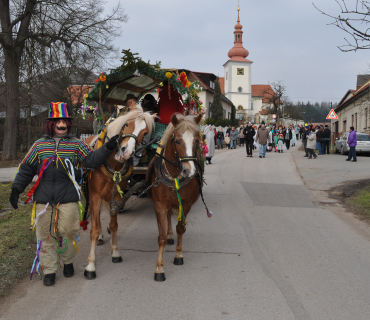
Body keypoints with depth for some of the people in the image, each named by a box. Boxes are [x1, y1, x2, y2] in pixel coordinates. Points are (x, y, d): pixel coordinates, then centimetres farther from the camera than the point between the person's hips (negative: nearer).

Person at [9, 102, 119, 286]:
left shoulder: (76, 144, 5)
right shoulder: (40, 145, 7)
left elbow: (91, 160, -1)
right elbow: (26, 169, 11)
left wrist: (107, 148, -13)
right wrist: (16, 188, 5)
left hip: (68, 198, -1)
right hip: (44, 199, 1)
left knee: (67, 231, 2)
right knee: (45, 234, 5)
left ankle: (68, 262, 28)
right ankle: (49, 270, 18)